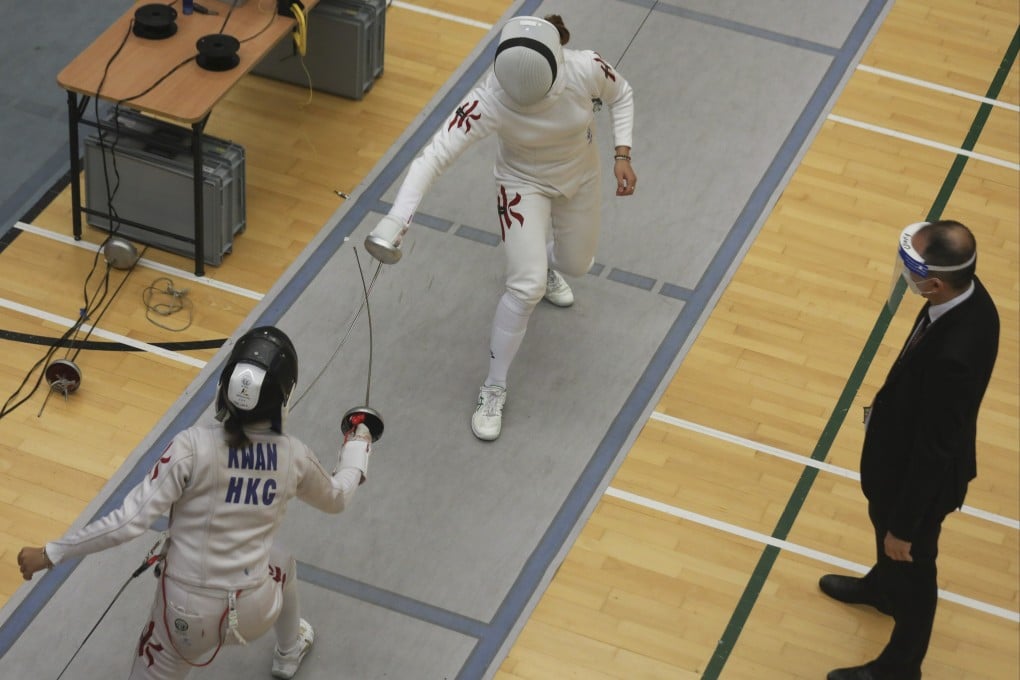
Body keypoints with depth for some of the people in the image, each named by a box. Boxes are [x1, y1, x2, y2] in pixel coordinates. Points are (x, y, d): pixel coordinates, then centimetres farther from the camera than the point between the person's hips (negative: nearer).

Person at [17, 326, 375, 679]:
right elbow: (336, 498, 11)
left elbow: (131, 519, -24)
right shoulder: (294, 456, -11)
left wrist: (51, 553, -15)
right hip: (253, 610, 3)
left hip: (187, 610, -3)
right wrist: (358, 447, 31)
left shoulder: (194, 446, -22)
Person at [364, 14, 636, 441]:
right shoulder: (488, 100, -38)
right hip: (523, 182, -3)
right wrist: (396, 219, -58)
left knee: (577, 265, 22)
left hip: (580, 173, 3)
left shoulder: (586, 69, -31)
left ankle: (544, 261, 60)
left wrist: (621, 155, -18)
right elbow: (435, 156, -44)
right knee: (527, 287, -16)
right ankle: (494, 390, 3)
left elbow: (619, 96, -7)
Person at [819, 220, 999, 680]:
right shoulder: (969, 295, -18)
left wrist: (904, 526, -18)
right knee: (882, 521, 36)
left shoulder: (952, 357, -45)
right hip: (908, 449, 8)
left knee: (910, 567, 19)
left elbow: (932, 451, -31)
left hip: (921, 473, -8)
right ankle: (883, 586, 67)